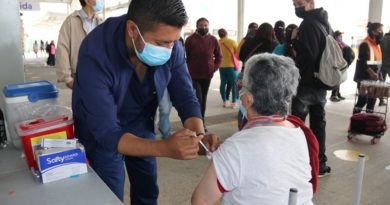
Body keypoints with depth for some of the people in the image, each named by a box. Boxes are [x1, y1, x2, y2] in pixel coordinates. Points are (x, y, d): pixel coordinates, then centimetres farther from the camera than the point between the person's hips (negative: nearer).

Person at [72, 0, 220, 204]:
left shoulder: (171, 46, -22)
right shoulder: (96, 53, -35)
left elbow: (186, 98, -16)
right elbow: (106, 132, -36)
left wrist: (199, 135, -35)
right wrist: (164, 148, -49)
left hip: (141, 125, 4)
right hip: (101, 134, -3)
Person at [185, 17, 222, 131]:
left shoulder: (213, 40, 3)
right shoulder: (190, 39, -5)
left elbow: (218, 56, 11)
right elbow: (185, 57, 0)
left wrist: (214, 68, 0)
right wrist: (188, 70, -3)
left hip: (207, 75, 3)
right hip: (193, 75, -3)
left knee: (203, 99, 12)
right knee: (198, 98, -11)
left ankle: (201, 122, 24)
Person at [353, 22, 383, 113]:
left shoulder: (377, 44, 13)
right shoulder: (365, 44, -16)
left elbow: (377, 62, 18)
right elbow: (362, 62, -24)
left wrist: (379, 75, 13)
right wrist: (372, 73, -33)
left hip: (373, 78, 9)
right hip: (364, 78, -9)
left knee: (372, 99, 11)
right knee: (363, 99, -4)